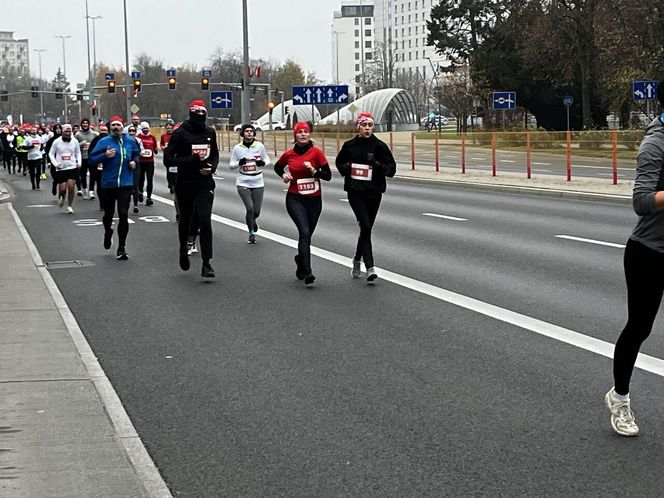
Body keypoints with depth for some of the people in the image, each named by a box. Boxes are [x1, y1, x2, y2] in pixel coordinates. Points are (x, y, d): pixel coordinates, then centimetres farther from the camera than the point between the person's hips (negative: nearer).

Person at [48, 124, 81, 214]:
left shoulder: (75, 141, 2)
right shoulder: (57, 142, -3)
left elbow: (78, 153, 14)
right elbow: (51, 154, 5)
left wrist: (79, 162, -1)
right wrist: (56, 164, -7)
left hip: (72, 167, 1)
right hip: (61, 169, -1)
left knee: (71, 187, -9)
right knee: (62, 189, -2)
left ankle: (70, 206, 6)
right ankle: (61, 198, 34)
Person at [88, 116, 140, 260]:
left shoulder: (130, 141, 5)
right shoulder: (104, 142, -3)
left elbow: (136, 154, 24)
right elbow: (92, 159, -5)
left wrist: (134, 162, 3)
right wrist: (105, 155, -20)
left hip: (126, 184, 1)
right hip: (108, 184, -1)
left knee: (123, 215, -6)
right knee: (109, 213, 13)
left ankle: (121, 248, 0)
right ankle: (108, 232, 49)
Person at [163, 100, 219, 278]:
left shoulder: (210, 133, 6)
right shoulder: (180, 133, -7)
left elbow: (215, 155, 21)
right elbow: (168, 159, -12)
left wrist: (212, 167, -2)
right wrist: (192, 159, -22)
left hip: (205, 183, 1)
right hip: (185, 184, -1)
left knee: (205, 221, -12)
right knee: (185, 220, 15)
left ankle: (206, 264, -12)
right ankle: (183, 251, 43)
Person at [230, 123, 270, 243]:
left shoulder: (259, 146, -1)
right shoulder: (237, 148, -3)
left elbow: (267, 159, 10)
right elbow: (231, 165, 3)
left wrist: (263, 162, -14)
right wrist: (240, 163, -19)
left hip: (258, 183, 2)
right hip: (243, 183, -1)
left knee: (256, 211, 2)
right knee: (250, 208, -15)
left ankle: (252, 220, 42)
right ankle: (251, 233, 6)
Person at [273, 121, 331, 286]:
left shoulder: (316, 152, -4)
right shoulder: (289, 154, 1)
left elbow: (328, 176, -5)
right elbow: (277, 167, 22)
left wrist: (314, 171, -21)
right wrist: (283, 175, 2)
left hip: (314, 199, 1)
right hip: (295, 199, -1)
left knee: (307, 235, 13)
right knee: (305, 232, -19)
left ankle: (300, 259, 44)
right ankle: (307, 273, -24)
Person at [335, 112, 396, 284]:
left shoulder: (379, 146, -1)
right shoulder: (349, 146, 2)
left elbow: (391, 168, -2)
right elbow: (339, 162, 19)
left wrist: (377, 164, -19)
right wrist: (347, 168, -3)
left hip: (374, 192, 1)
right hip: (355, 192, -1)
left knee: (366, 228, 11)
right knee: (365, 226, -15)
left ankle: (358, 260, 36)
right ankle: (370, 268, -17)